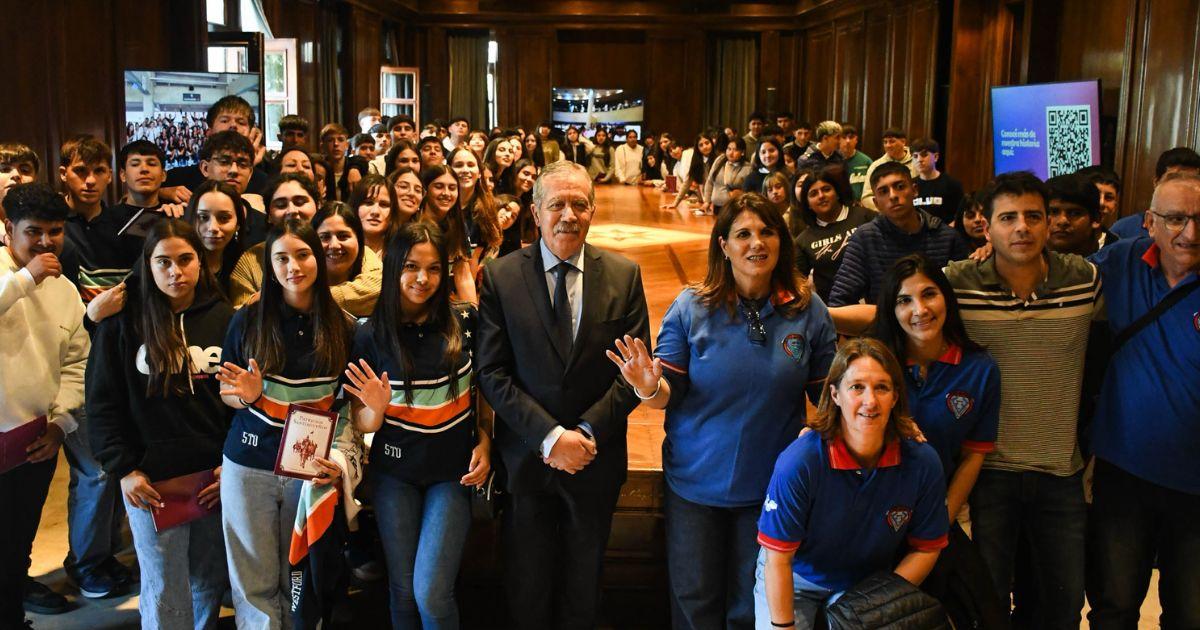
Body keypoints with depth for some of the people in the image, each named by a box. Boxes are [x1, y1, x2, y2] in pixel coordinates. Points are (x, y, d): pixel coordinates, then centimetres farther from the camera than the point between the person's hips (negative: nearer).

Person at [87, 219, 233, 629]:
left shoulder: (224, 318, 4)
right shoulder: (123, 323, 1)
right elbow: (103, 404, 1)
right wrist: (123, 469, -6)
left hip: (217, 476, 2)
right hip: (151, 480, -1)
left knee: (211, 581, 12)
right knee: (165, 594, 4)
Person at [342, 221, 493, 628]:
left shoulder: (464, 323, -6)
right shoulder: (370, 336, -6)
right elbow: (363, 425, -1)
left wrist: (484, 443, -5)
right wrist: (377, 409, -22)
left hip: (453, 471, -1)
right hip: (395, 474, 1)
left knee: (431, 594, -8)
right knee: (403, 591, 11)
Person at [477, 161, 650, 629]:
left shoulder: (624, 276, -2)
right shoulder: (500, 277, -6)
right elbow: (492, 373, -9)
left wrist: (589, 431, -15)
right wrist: (549, 436, -18)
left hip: (597, 459, 1)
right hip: (526, 461, -1)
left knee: (582, 592, 19)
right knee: (528, 590, 15)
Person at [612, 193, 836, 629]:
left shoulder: (808, 311, -5)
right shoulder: (691, 308, -9)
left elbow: (827, 393, 2)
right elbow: (670, 394, -10)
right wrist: (650, 388, -31)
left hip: (772, 485, 1)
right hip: (696, 480, -1)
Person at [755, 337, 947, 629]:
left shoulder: (923, 462, -19)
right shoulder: (799, 462, -29)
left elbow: (926, 549, -5)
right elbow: (778, 559, -22)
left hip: (869, 582, 2)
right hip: (796, 579, -2)